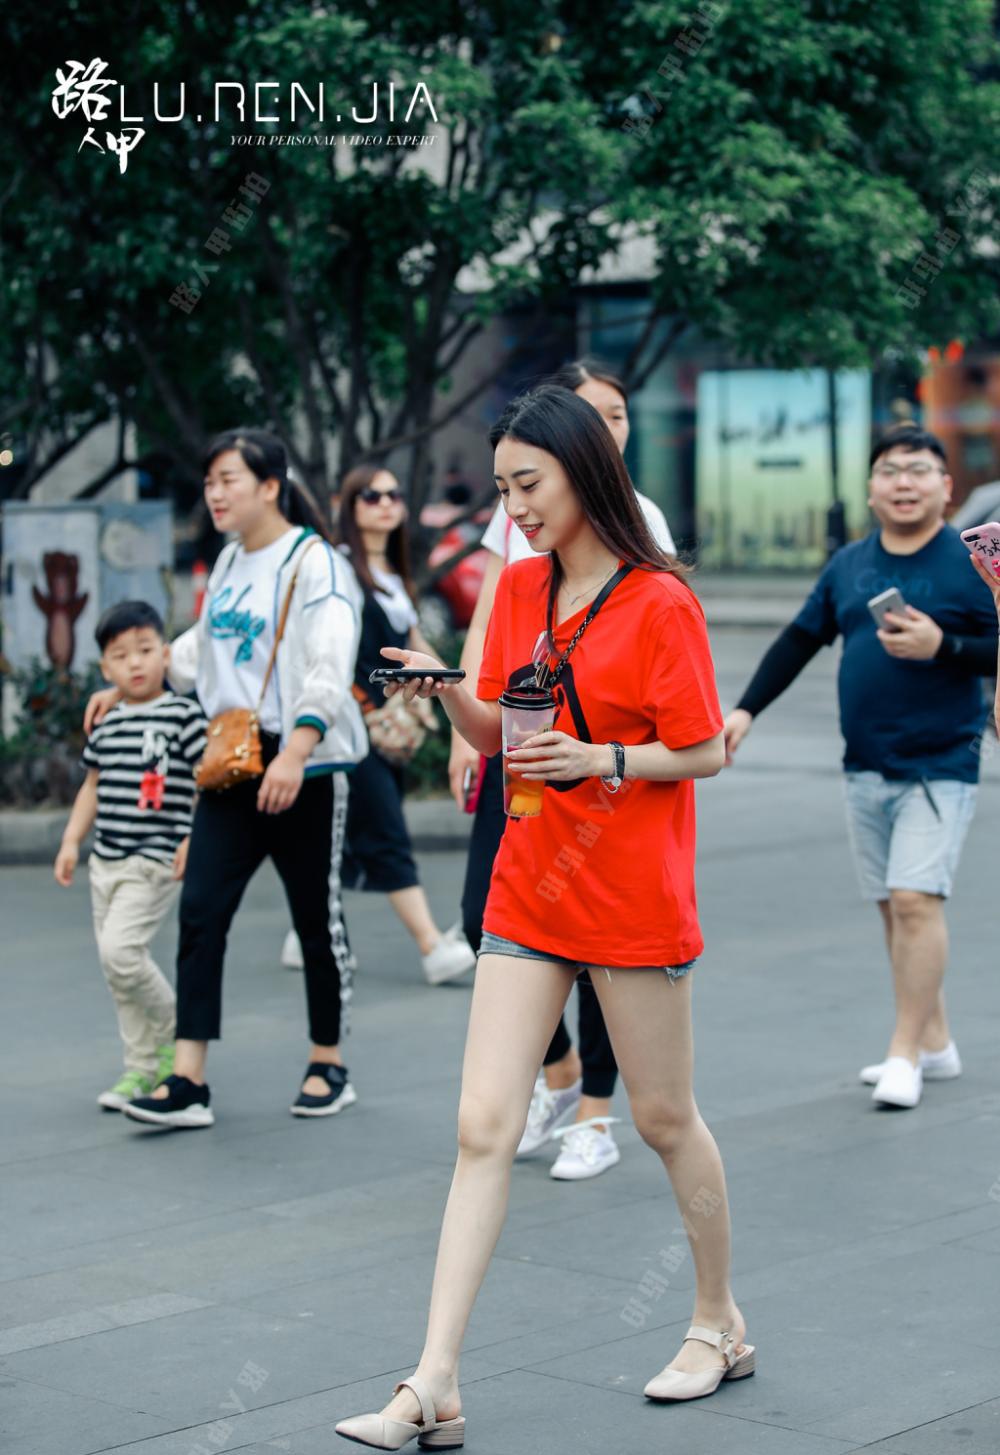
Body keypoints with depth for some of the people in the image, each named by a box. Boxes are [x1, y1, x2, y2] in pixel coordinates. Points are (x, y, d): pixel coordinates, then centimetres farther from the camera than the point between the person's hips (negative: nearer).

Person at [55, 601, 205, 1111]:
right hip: (107, 859, 7)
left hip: (156, 861, -7)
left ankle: (173, 1037, 3)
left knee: (120, 949, -19)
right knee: (116, 967, 8)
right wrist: (71, 841, 15)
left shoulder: (182, 715, -8)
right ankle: (142, 1068, 18)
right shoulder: (107, 724, 11)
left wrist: (197, 839, -18)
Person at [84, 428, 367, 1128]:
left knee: (317, 917, 5)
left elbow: (330, 667, -22)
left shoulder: (315, 563, -11)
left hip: (305, 765, -7)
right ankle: (188, 1082, -4)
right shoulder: (230, 562, 13)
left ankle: (329, 1067, 21)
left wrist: (295, 752, -34)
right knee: (201, 910, -4)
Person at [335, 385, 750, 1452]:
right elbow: (497, 731, 12)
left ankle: (721, 1326, 32)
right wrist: (446, 694, -8)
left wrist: (601, 759, -23)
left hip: (633, 896, -5)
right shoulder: (519, 587, 8)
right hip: (529, 888, 5)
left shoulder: (659, 602, -10)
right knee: (484, 1126, -3)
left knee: (663, 1118, 10)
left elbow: (705, 753, -8)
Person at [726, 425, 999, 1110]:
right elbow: (800, 641, 16)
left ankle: (905, 1052, -5)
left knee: (916, 899, -14)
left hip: (939, 765, -5)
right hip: (866, 767, 6)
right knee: (893, 908, 9)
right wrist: (745, 710, 10)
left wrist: (943, 647, -22)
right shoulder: (848, 566, 9)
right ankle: (936, 1043, 21)